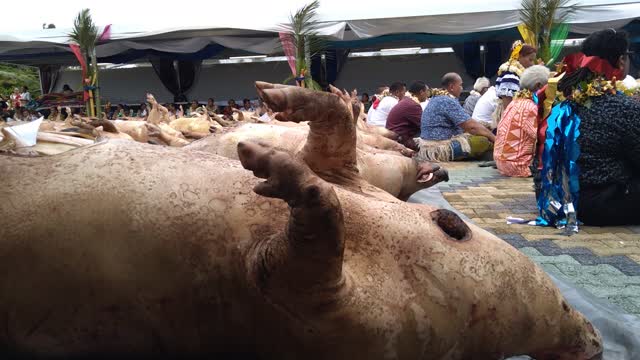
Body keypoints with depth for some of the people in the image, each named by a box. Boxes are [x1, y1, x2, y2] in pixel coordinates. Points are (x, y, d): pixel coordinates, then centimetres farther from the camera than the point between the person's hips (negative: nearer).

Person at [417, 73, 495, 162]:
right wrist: (494, 138, -9)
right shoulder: (449, 101, -16)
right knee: (483, 141, -15)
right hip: (440, 149, -11)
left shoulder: (436, 98, 15)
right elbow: (472, 126, -19)